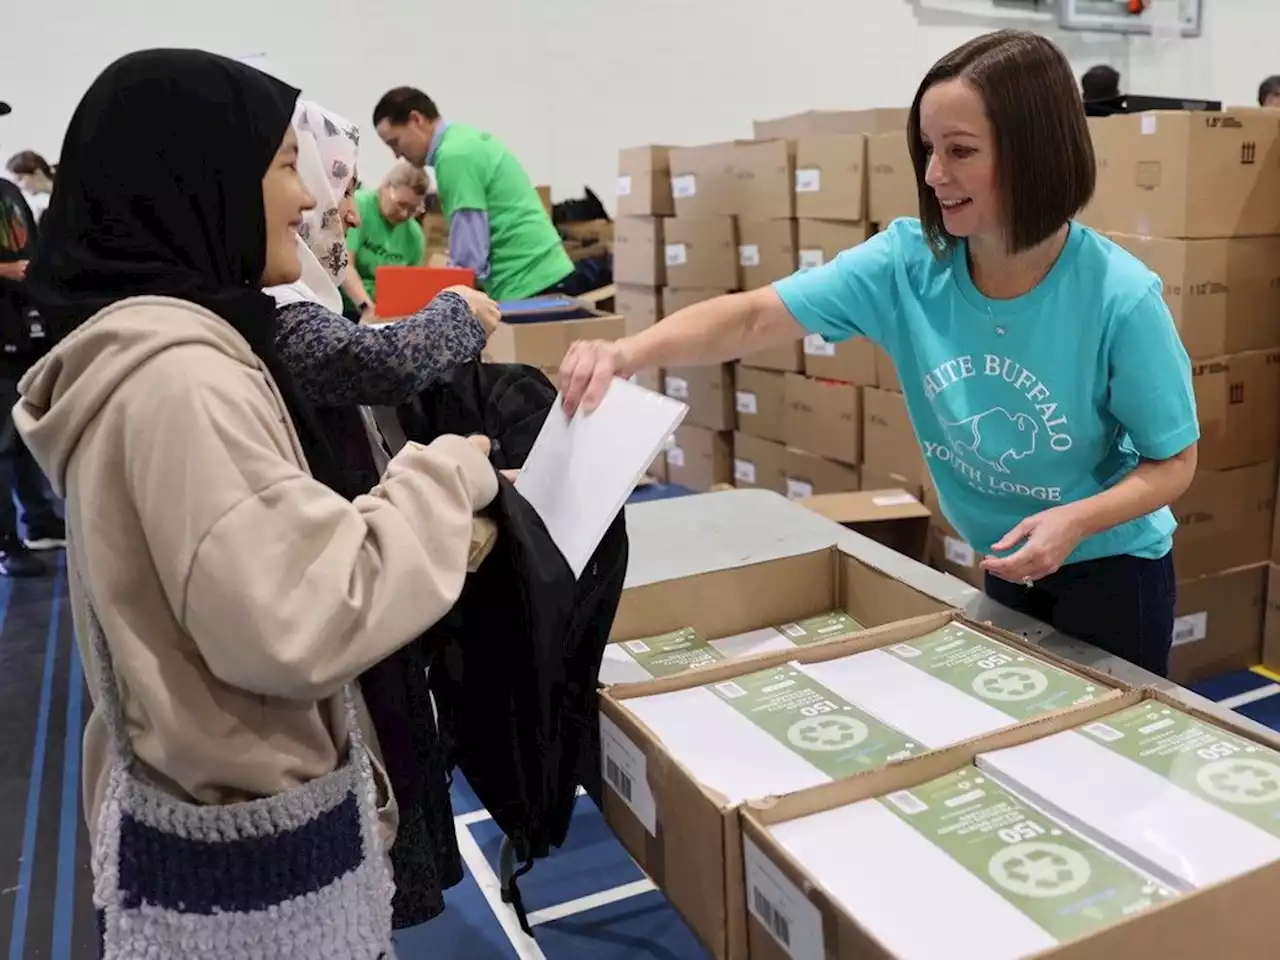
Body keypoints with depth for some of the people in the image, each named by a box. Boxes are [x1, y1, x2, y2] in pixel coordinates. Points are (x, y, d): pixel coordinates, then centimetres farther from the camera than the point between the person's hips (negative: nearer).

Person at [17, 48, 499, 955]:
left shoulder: (168, 346, 6)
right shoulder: (177, 372, -26)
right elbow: (300, 622, -30)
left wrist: (429, 533, 3)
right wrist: (448, 479, -18)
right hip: (246, 852, -9)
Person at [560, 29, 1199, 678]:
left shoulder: (1118, 296, -26)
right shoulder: (906, 261, -18)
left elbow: (1173, 463, -16)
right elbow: (755, 318, -23)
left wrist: (1077, 520, -34)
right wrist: (630, 353, -40)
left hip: (1111, 568, -3)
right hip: (1007, 567, 4)